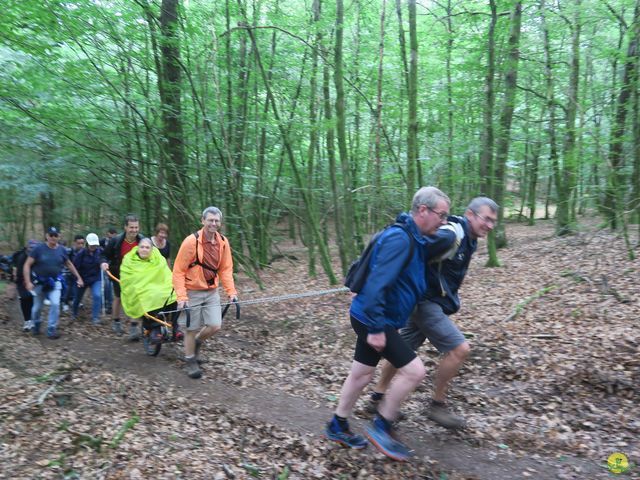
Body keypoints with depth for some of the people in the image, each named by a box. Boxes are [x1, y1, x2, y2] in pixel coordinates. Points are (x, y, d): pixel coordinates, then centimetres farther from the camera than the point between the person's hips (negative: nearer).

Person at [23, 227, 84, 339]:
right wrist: (28, 282, -21)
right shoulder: (39, 248, -12)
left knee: (55, 304, -16)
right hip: (39, 282, -1)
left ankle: (51, 330, -2)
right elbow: (27, 265, -12)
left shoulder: (61, 250, -4)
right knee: (37, 307, 12)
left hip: (55, 282, 1)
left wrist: (78, 277, 11)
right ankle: (35, 325, 41)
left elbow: (69, 264, 11)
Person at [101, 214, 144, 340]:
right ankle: (115, 322, 38)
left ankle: (133, 328, -2)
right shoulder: (116, 241, -16)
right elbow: (106, 255, -3)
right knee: (118, 298, 17)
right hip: (119, 275, 0)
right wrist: (105, 263, -23)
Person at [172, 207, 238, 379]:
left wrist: (231, 291, -4)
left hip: (212, 292, 4)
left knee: (215, 326, -2)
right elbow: (178, 271, -15)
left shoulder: (223, 242, -3)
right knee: (192, 329, 5)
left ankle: (197, 342, 30)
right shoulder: (191, 241, -18)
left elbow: (226, 269, 3)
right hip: (192, 293, -4)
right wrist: (181, 296, -20)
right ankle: (190, 361, 27)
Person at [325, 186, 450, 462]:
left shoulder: (414, 239, 9)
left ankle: (337, 427, 34)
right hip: (372, 319, -10)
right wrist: (376, 329, -26)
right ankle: (381, 426, 10)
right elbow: (376, 285, -28)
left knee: (362, 374, 18)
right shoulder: (399, 239, -22)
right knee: (414, 371, -7)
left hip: (375, 319, 10)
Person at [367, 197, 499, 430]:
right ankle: (438, 405, 8)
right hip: (426, 301, -10)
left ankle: (377, 398, 32)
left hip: (432, 302, 10)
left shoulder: (468, 241, 9)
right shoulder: (449, 235, -23)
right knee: (459, 349, -10)